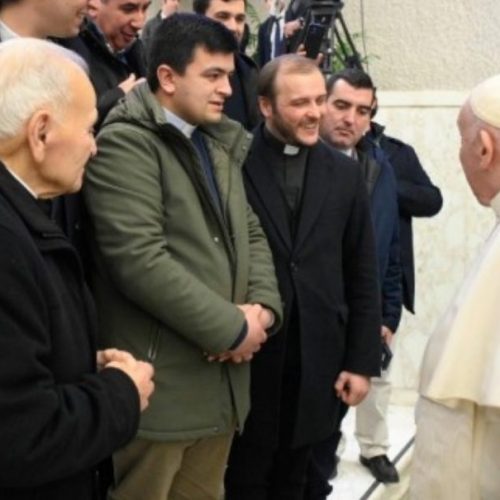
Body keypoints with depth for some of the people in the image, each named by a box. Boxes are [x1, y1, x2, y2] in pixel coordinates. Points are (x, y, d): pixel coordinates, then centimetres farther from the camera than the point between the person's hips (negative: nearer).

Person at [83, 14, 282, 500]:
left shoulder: (218, 144, 15)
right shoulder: (125, 143, -13)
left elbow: (250, 233, 15)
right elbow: (140, 260, -22)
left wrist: (263, 307, -5)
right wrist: (233, 328, -15)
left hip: (220, 378, 8)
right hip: (158, 385, -8)